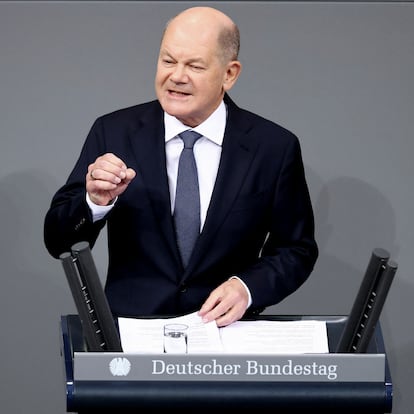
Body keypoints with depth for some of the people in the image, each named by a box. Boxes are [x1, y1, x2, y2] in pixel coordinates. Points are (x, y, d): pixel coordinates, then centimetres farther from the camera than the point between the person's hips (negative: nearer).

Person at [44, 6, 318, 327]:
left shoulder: (275, 147, 1)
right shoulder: (113, 133, 3)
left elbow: (297, 251, 8)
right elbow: (59, 244, 3)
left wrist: (247, 288, -11)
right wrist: (95, 202, -18)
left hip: (225, 328, 0)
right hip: (129, 329, 1)